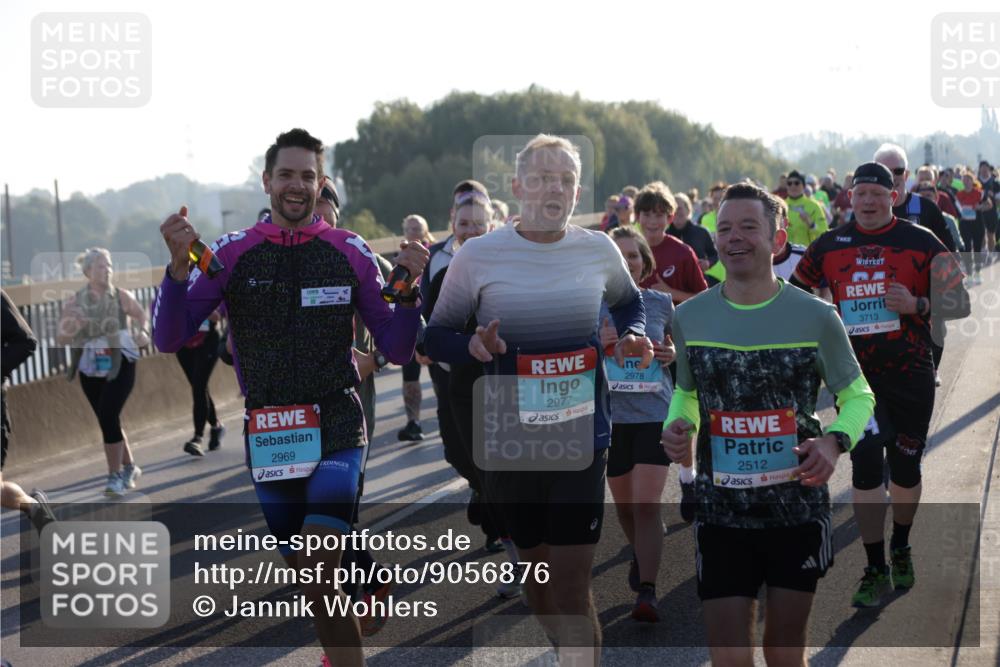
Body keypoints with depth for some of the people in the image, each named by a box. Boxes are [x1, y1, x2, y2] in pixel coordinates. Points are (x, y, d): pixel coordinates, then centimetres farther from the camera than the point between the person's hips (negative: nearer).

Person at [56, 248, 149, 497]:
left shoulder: (121, 297, -5)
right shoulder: (74, 302, -1)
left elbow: (143, 316, 9)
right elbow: (60, 340, -1)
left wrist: (144, 334, -11)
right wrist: (70, 329, -22)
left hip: (120, 366, -3)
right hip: (90, 369, 3)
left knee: (108, 418, -16)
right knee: (108, 421, 12)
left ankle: (115, 476, -7)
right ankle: (129, 467, 32)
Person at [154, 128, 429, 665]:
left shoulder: (351, 253, 1)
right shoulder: (232, 253, 2)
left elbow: (397, 350, 4)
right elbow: (169, 339, -3)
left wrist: (408, 289, -13)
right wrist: (179, 265, -17)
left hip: (336, 429, -2)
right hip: (268, 435, 3)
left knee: (317, 572, -19)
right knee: (309, 581, 11)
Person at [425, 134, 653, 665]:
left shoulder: (599, 250, 1)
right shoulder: (478, 254, -5)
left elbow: (628, 302, 22)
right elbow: (436, 336, 2)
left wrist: (633, 338, 1)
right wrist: (472, 346, -20)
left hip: (582, 437, 0)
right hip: (509, 438, 1)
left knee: (571, 587, -7)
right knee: (535, 571, 14)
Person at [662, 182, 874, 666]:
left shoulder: (815, 316, -7)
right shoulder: (689, 316, 0)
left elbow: (857, 395, 3)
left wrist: (835, 441, -17)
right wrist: (678, 426, -6)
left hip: (799, 511, -1)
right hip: (720, 513, 1)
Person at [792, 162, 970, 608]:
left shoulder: (921, 243, -4)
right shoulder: (830, 246, 3)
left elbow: (959, 304, -6)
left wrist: (916, 305, -22)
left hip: (911, 374, 0)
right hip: (855, 374, 0)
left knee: (905, 469, 12)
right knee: (867, 464, -10)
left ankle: (900, 550, 37)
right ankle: (876, 571, -1)